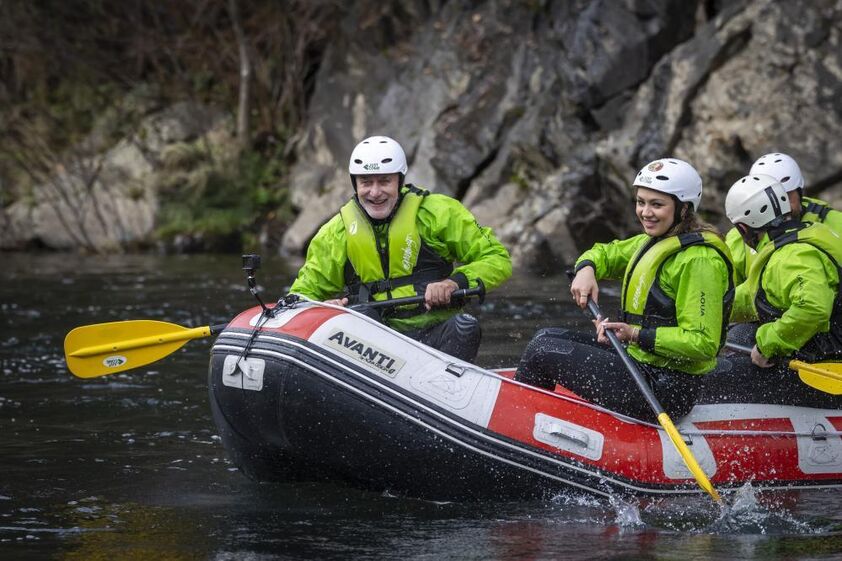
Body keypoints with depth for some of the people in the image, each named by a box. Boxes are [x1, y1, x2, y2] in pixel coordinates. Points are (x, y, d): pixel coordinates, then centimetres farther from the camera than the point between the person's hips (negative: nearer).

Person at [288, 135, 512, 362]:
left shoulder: (438, 212, 2)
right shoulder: (337, 232, 10)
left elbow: (498, 260, 3)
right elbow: (302, 293, 16)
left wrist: (456, 282, -17)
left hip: (435, 335, -2)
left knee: (465, 327, -34)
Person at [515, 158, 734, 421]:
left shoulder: (700, 259, -19)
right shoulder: (653, 242, 11)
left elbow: (703, 344, -24)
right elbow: (606, 253, 27)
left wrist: (637, 335, -28)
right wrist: (586, 268, 3)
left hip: (665, 389, -10)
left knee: (542, 351, -7)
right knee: (547, 338, 15)